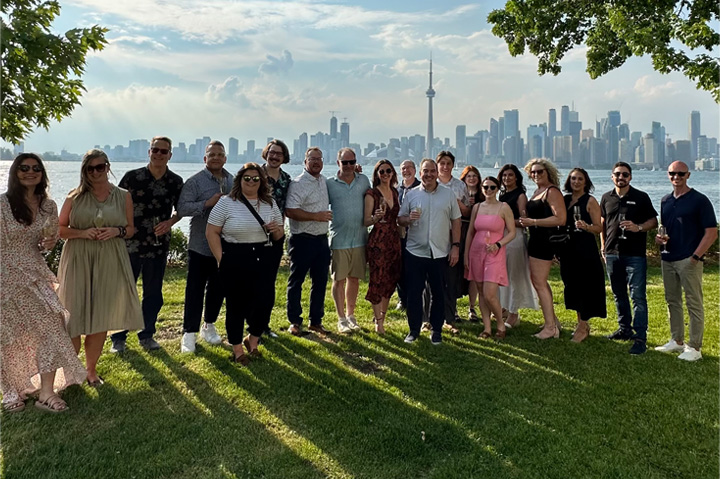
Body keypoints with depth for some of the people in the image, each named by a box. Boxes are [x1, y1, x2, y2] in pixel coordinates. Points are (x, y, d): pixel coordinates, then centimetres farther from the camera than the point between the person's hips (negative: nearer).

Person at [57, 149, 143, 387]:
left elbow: (131, 229, 11)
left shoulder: (123, 196, 6)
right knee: (74, 314, -1)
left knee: (101, 316, 6)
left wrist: (117, 231, -10)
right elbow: (59, 229, 5)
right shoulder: (75, 197, 3)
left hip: (109, 262, 1)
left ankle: (91, 369, 23)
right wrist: (83, 233, -13)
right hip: (78, 261, -1)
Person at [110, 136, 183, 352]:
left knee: (153, 293, 11)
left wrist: (170, 222, -6)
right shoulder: (132, 177, -4)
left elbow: (181, 210, 13)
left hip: (159, 245, 2)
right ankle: (119, 337, 20)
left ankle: (147, 335, 26)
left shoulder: (176, 182, 2)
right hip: (130, 243, -2)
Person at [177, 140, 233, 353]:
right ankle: (189, 333, 10)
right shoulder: (195, 181, -7)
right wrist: (207, 203, -23)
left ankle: (209, 326, 31)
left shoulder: (232, 180, 9)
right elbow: (182, 208, -14)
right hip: (200, 245, -5)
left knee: (217, 288, 15)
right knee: (195, 290, 0)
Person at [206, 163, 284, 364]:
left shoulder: (270, 204, 11)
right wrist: (221, 259, -9)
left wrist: (277, 230, -7)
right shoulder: (226, 203, -1)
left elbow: (278, 236, 17)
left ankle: (252, 339, 27)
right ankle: (237, 349, 24)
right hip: (234, 262, -3)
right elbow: (211, 232, -3)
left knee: (265, 302, -2)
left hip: (263, 260, 3)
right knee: (236, 305, 6)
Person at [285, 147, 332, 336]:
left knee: (320, 282, 12)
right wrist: (316, 216, -22)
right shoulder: (298, 184, -12)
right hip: (302, 241, -7)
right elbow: (290, 211, -21)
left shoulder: (324, 181, 11)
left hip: (322, 240, 7)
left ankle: (316, 321, 25)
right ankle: (295, 322, 16)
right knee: (296, 282, 5)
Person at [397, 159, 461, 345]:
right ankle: (414, 329, 19)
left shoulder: (449, 194, 5)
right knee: (414, 293, 5)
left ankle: (437, 330, 22)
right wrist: (409, 218, -15)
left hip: (440, 253, 0)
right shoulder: (411, 194, 5)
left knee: (438, 293, 8)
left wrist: (455, 246, -2)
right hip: (415, 252, 0)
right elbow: (400, 219, 7)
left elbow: (456, 221, 5)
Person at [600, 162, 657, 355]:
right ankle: (625, 329, 28)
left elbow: (653, 221, 3)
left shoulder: (641, 197, 0)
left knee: (637, 296, -7)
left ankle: (640, 337, -3)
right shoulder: (606, 198, 11)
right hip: (612, 253, 5)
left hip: (635, 254, -4)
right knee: (619, 294, 14)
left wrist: (638, 227, -16)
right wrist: (603, 247, 14)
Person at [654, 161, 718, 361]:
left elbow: (712, 233, -9)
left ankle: (694, 347, 6)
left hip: (689, 260, -7)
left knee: (694, 304, 0)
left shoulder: (699, 200, -6)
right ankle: (677, 341, 25)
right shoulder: (666, 201, 13)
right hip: (668, 259, 7)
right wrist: (660, 237, 1)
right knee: (672, 302, 13)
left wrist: (695, 256, -16)